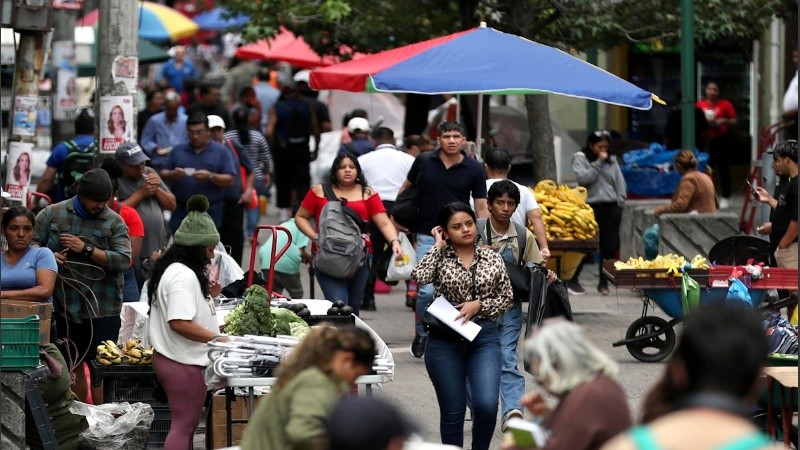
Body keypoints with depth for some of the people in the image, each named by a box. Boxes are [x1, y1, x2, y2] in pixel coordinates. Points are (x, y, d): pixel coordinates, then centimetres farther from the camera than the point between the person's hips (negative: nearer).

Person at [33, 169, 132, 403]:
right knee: (73, 365, 12)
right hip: (64, 305, 2)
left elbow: (123, 260, -10)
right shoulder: (52, 214, 4)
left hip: (101, 308, -2)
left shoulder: (114, 222, 0)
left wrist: (86, 250, -15)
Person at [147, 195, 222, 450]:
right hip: (185, 363, -11)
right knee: (183, 426, -8)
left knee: (185, 425, 16)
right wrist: (217, 338, -21)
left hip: (172, 359, 11)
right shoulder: (184, 276, -18)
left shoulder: (172, 270, 15)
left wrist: (208, 294, 13)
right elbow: (179, 322, -27)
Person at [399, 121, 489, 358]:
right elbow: (405, 189, 15)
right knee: (427, 291, -9)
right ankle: (421, 334, 15)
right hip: (428, 237, -1)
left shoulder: (474, 169, -2)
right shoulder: (424, 161, -2)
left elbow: (481, 208, 1)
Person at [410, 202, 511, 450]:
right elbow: (419, 276, -20)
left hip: (484, 338, 1)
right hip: (445, 341, -1)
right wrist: (438, 246, -9)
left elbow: (506, 299, 9)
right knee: (452, 411, 4)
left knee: (487, 404, -16)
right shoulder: (440, 257, 1)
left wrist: (478, 305, -8)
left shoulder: (492, 257, 7)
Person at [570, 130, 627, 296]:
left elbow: (620, 183, 14)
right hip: (590, 206, -4)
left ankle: (603, 282, 11)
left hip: (610, 207, 4)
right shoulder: (580, 158, 3)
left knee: (610, 246, 2)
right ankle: (572, 280, 9)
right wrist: (598, 163, -10)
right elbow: (583, 178, -12)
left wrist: (619, 202, 3)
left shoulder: (612, 160, 14)